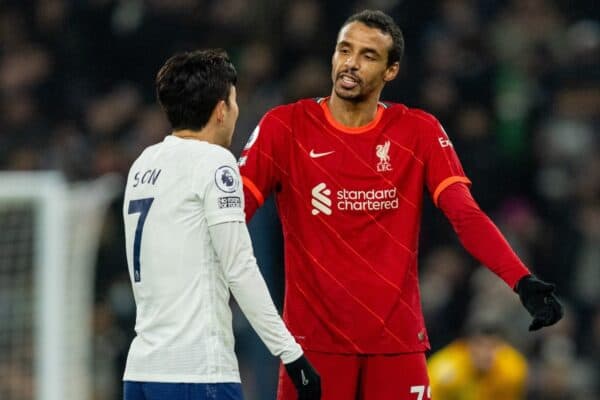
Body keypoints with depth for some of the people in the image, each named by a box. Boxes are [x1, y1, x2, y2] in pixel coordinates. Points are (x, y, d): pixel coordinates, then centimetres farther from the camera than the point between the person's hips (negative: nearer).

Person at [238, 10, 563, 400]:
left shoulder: (420, 132, 3)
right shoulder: (285, 127, 0)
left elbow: (467, 217, -6)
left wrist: (524, 282, -21)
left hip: (398, 341, 1)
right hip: (313, 340, -1)